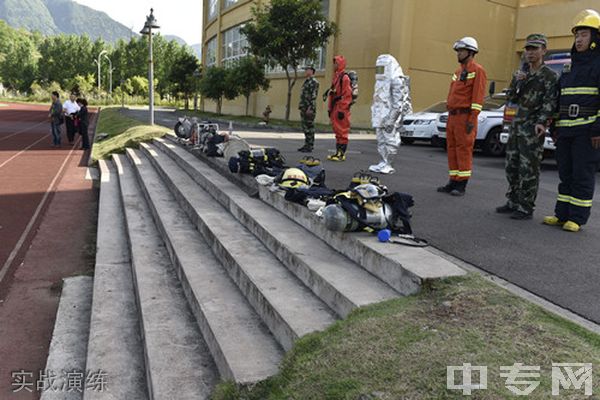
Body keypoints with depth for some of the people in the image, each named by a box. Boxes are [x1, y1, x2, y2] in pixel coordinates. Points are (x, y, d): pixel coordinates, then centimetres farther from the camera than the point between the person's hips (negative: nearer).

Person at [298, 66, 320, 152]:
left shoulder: (314, 82, -10)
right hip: (304, 108, 10)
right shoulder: (306, 82, 19)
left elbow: (313, 96, -18)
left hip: (309, 108, -10)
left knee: (309, 127, -7)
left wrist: (310, 108, -24)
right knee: (305, 127, 11)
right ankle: (306, 144, 17)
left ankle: (310, 146, -3)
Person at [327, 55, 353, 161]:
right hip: (335, 108, 10)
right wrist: (330, 108, 19)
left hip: (341, 109, -10)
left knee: (342, 131, -6)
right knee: (337, 131, 13)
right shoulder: (336, 77, 18)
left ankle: (341, 154, -2)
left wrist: (341, 110, -20)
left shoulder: (344, 77, -12)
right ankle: (338, 152, 20)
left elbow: (347, 95, -18)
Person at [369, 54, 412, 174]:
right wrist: (374, 117, 20)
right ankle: (384, 163, 14)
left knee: (390, 141, -5)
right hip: (380, 118, 9)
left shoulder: (396, 81, -8)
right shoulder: (380, 81, 21)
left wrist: (391, 119, -23)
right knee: (381, 141, 9)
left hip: (389, 118, -9)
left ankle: (386, 165, -3)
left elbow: (398, 102, -16)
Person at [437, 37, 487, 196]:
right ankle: (453, 182, 15)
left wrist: (472, 120, -19)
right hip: (452, 116, 8)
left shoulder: (477, 70, -6)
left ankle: (461, 185, -2)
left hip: (465, 116, -8)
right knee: (451, 148, 9)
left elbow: (478, 96, -13)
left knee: (464, 149, -6)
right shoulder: (458, 71, 20)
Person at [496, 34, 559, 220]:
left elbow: (550, 102, -12)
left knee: (528, 169, -6)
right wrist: (516, 81, -4)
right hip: (516, 126, 7)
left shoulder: (550, 76, -3)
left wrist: (541, 122, -26)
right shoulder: (523, 72, 17)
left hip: (533, 129, -7)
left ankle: (526, 209, 0)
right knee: (512, 166, 11)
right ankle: (513, 203, 22)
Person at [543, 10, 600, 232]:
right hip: (566, 130, 7)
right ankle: (562, 214, 15)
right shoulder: (570, 67, 20)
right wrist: (555, 128, 17)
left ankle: (577, 218, 2)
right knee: (565, 174, 9)